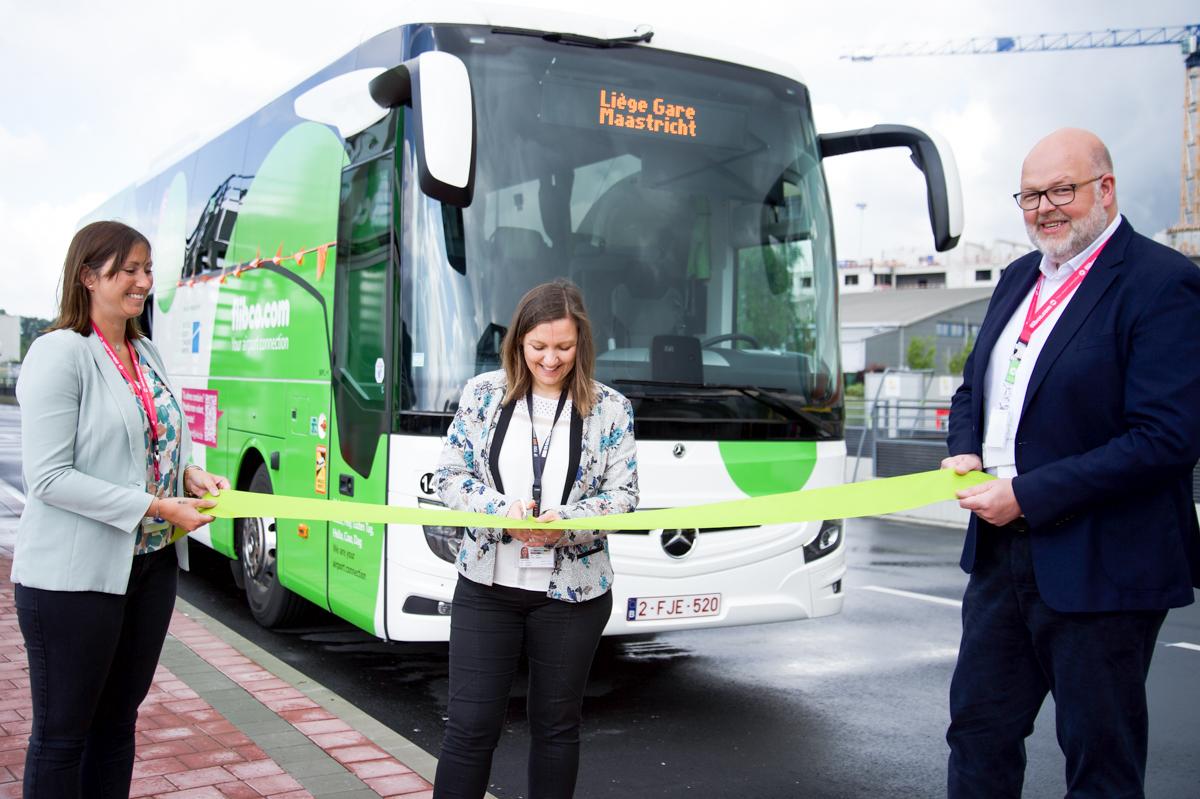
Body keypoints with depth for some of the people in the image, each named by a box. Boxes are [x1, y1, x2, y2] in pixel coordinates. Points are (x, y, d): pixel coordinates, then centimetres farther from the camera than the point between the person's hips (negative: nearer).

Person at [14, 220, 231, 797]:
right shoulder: (58, 354, -14)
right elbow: (49, 477, -20)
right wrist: (157, 506, -22)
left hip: (149, 565, 8)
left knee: (119, 718, 18)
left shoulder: (146, 353, 10)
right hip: (74, 575, -7)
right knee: (62, 732, 6)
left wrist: (192, 476, 0)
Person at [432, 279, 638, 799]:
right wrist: (502, 508, -17)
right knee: (471, 724, 1)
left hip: (573, 591, 0)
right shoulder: (483, 394, 2)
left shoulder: (610, 409, 0)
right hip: (486, 586, 0)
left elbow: (623, 494, -2)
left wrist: (564, 522, -20)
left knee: (557, 725, 12)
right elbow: (449, 475, 2)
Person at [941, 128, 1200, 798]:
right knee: (978, 730, 17)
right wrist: (967, 454, -1)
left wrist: (1027, 495, -21)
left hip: (1100, 563, -7)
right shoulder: (1019, 279, 11)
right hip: (1003, 552, 8)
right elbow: (974, 391, 21)